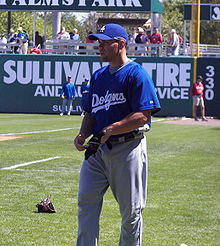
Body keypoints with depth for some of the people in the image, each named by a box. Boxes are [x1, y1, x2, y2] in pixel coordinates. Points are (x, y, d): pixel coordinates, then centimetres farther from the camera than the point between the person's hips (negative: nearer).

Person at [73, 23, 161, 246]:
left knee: (131, 210, 2)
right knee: (86, 203, 0)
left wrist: (109, 131, -21)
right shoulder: (98, 76, 16)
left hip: (128, 149, -7)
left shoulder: (136, 74, -9)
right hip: (97, 150, 7)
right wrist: (83, 135, 1)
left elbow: (143, 115, -16)